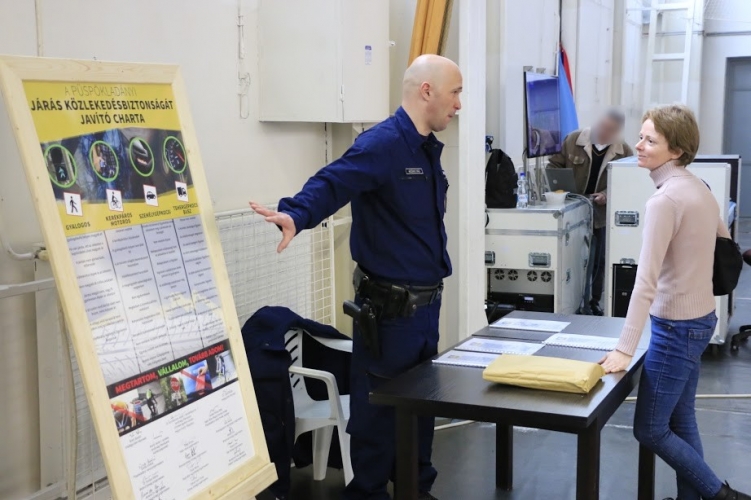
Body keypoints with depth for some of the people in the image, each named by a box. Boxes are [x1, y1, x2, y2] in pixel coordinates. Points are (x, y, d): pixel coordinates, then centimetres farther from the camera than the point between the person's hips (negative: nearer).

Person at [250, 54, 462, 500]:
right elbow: (333, 183, -34)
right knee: (379, 409, 4)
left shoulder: (428, 148, 12)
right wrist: (296, 216, -53)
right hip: (389, 307, -9)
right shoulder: (383, 143, -18)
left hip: (425, 303, 9)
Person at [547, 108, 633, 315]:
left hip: (604, 215, 2)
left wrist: (608, 194, -17)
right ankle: (582, 307, 7)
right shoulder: (573, 140, -5)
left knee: (601, 262, 12)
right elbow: (554, 166, 3)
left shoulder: (624, 151, -4)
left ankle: (594, 302, 29)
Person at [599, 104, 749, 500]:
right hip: (701, 318, 9)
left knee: (649, 430, 3)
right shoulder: (698, 188, 5)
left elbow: (646, 281, -27)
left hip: (676, 326, -9)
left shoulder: (665, 199, -22)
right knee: (681, 421, 17)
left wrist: (624, 349, -28)